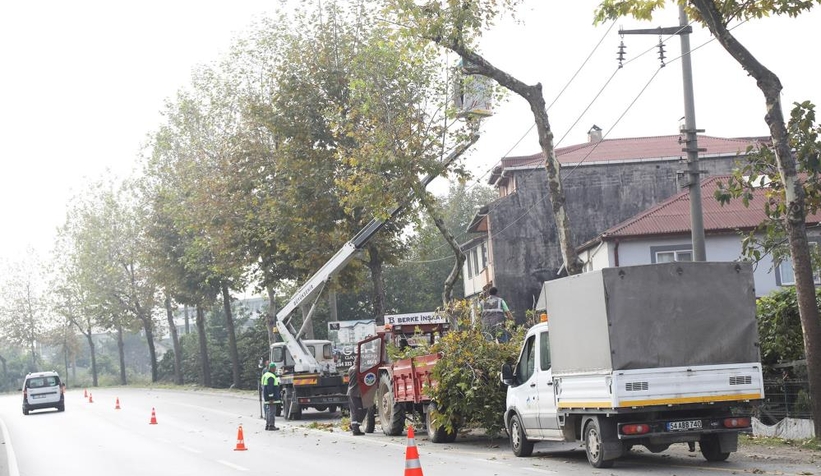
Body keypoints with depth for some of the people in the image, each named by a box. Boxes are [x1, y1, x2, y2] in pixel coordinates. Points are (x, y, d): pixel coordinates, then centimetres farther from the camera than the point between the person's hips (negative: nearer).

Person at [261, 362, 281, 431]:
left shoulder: (265, 375, 16)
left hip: (266, 397, 10)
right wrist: (271, 398, -23)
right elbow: (270, 388, -23)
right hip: (271, 397, -10)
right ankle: (271, 426, -9)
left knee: (268, 411, 16)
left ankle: (267, 425, 22)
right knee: (272, 411, -8)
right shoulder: (271, 377, -17)